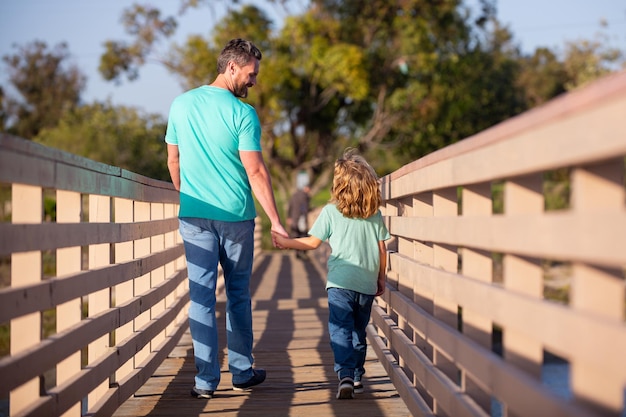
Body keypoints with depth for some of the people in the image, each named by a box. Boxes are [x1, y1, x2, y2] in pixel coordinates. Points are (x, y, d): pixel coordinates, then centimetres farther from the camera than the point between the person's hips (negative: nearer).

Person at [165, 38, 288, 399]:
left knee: (202, 295, 3)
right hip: (236, 215, -2)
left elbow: (173, 161, 12)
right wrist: (276, 221, -9)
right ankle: (242, 372, 19)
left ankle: (207, 379, 1)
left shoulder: (181, 105, 4)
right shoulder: (242, 113, -10)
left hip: (194, 216, 2)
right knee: (238, 294, 11)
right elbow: (256, 172, -13)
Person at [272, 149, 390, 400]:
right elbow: (382, 249, 8)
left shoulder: (331, 211, -3)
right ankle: (357, 376, 21)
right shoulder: (375, 214, 5)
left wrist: (285, 242, 17)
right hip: (367, 284, 4)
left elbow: (313, 242, 4)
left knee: (340, 330, -8)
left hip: (340, 283, -3)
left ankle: (345, 375, -24)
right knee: (358, 331, 16)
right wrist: (381, 278, 20)